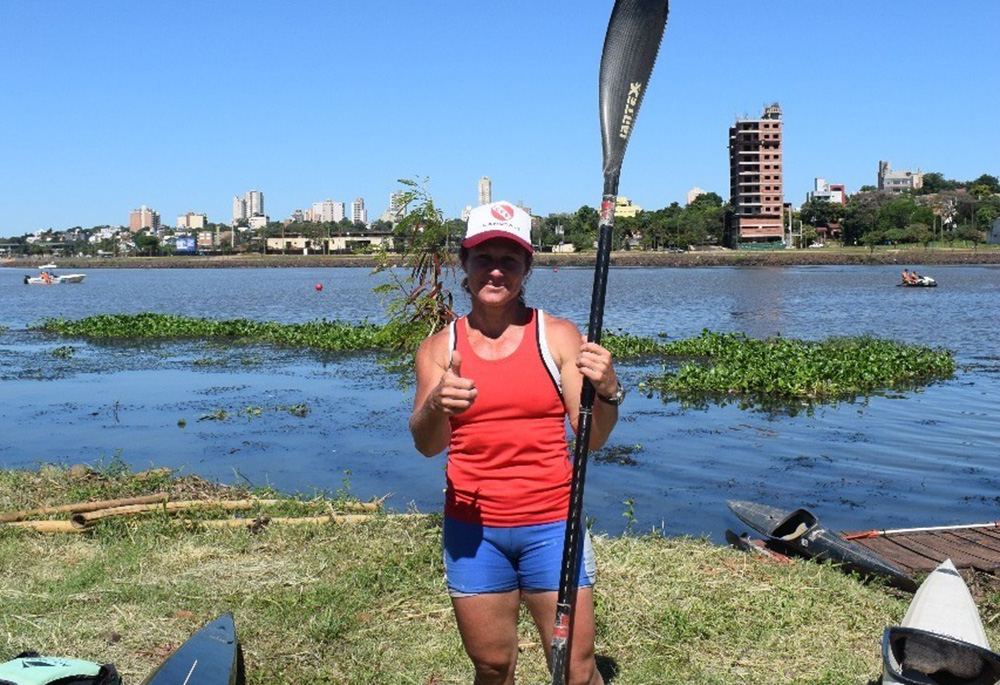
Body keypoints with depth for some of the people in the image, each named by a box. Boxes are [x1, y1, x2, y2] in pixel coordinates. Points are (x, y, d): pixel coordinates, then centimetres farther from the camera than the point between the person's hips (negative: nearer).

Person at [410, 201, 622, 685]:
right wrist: (436, 405, -30)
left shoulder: (558, 336, -1)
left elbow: (592, 437, -5)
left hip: (551, 524, -1)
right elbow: (427, 445, -8)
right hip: (472, 529, 1)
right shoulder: (439, 348, 3)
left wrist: (607, 391, -25)